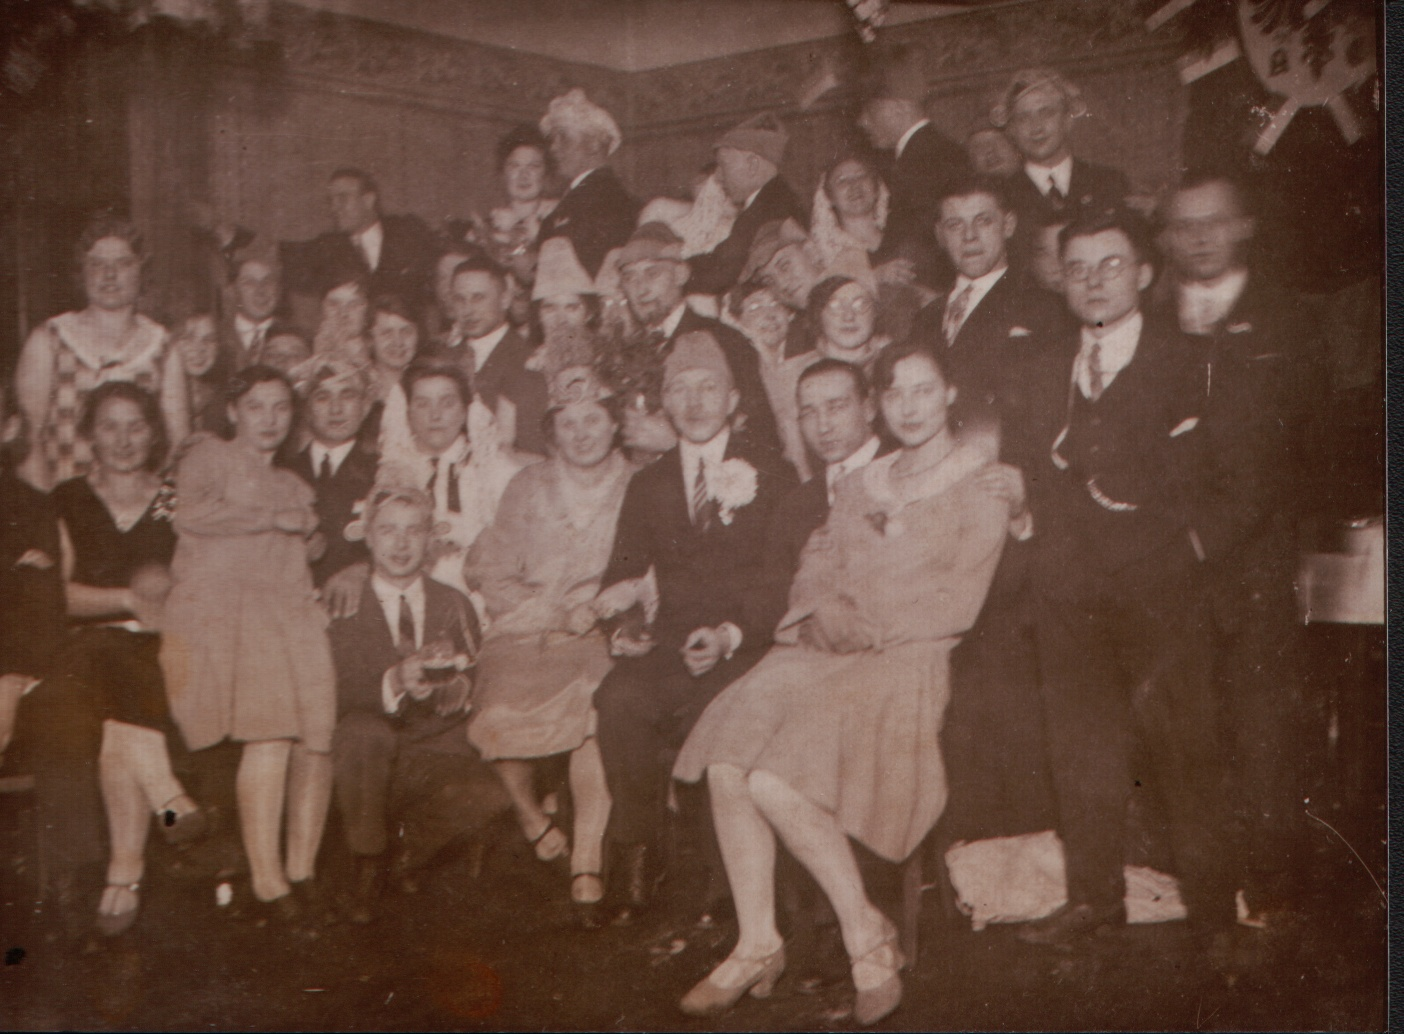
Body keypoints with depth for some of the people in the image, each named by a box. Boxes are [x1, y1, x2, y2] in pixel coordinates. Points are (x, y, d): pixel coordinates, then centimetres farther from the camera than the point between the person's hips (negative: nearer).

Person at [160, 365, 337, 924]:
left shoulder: (293, 485, 32)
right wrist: (276, 518, 0)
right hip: (222, 610, -5)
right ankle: (267, 882, -18)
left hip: (289, 615, 6)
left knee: (314, 736, -13)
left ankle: (302, 870, -1)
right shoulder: (209, 456, 14)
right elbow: (193, 513, -6)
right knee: (270, 732, -23)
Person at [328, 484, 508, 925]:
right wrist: (396, 680, -28)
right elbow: (339, 693, -10)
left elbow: (470, 694, 5)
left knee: (486, 798, -29)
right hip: (365, 756, -1)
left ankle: (409, 851, 6)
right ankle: (367, 868, -14)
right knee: (367, 731, -37)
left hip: (436, 751, 2)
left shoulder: (454, 606, 13)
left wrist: (435, 684, -17)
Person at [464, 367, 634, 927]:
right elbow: (492, 574, 7)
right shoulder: (528, 487, 13)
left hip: (605, 635, -1)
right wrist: (559, 611, -7)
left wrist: (596, 606, -14)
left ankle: (588, 863, -23)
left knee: (594, 699, -31)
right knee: (501, 711, -25)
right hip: (527, 630, 2)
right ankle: (531, 814, 5)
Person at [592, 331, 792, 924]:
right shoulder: (647, 486, 21)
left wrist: (731, 634, -15)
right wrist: (625, 624, -7)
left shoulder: (772, 479, 9)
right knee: (619, 700, -30)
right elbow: (621, 576, 16)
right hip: (665, 646, 3)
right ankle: (638, 852, -15)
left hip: (744, 647, -2)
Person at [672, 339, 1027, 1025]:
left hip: (909, 658, -5)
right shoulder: (860, 486, 23)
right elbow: (816, 570, 14)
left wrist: (863, 625, -9)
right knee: (726, 765, -22)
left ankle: (866, 935, -10)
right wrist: (820, 616, -7)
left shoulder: (983, 482, 5)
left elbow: (956, 599, -5)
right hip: (824, 652, 6)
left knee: (776, 780, -27)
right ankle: (756, 944, -13)